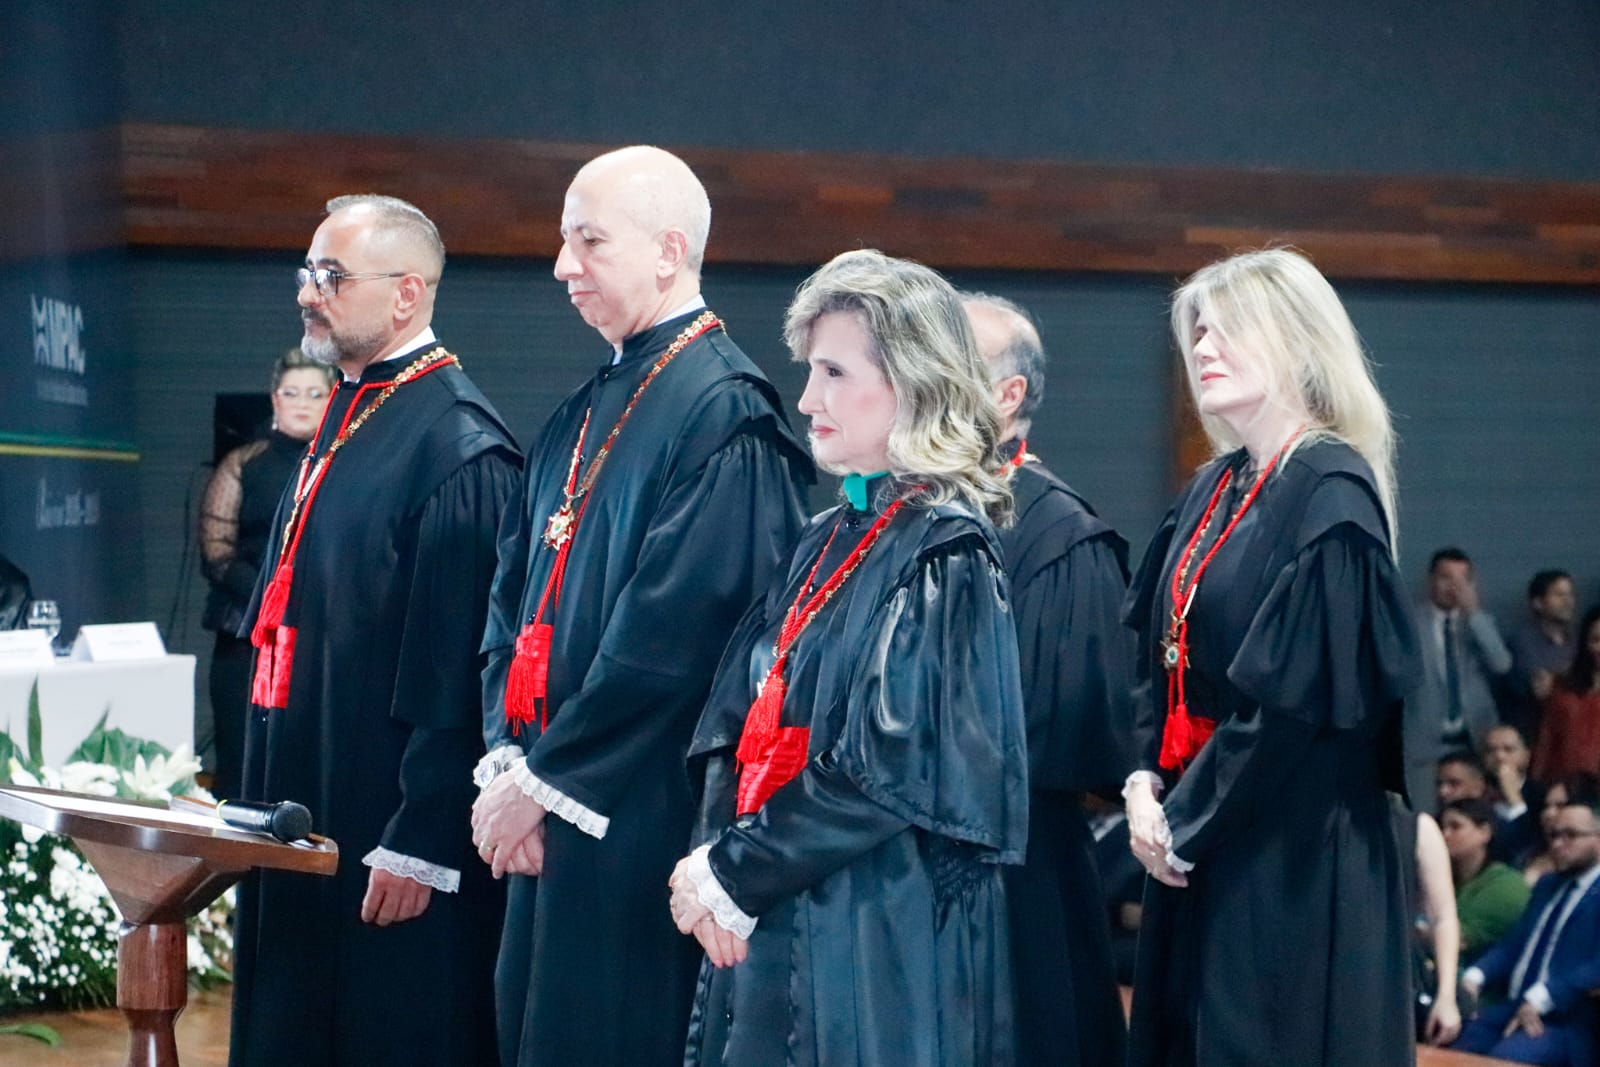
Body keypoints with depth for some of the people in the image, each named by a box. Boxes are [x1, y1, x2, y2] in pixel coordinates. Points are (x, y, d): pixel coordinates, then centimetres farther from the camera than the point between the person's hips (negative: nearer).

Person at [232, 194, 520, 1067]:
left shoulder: (459, 447, -18)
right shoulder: (345, 418, 11)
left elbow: (456, 665, -21)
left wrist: (421, 843, -22)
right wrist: (269, 791, 19)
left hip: (389, 828, -9)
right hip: (306, 805, 9)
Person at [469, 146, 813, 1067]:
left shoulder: (723, 411, -13)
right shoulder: (585, 416, 14)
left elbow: (673, 629, -20)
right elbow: (516, 600, 14)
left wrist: (545, 782, -15)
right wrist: (508, 762, 0)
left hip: (646, 823, -8)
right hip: (555, 819, 8)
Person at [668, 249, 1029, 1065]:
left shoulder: (945, 558, -12)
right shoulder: (828, 541, 12)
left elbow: (892, 774, -18)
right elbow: (741, 723, 11)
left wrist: (736, 874, -13)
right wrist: (716, 855, -5)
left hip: (878, 950, -7)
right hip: (772, 933, 7)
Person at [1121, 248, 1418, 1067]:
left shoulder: (1331, 497, -13)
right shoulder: (1210, 494, 12)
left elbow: (1295, 699, -19)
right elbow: (1160, 660, 16)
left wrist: (1185, 822, -13)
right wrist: (1145, 782, -1)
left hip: (1296, 861, -8)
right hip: (1197, 847, 8)